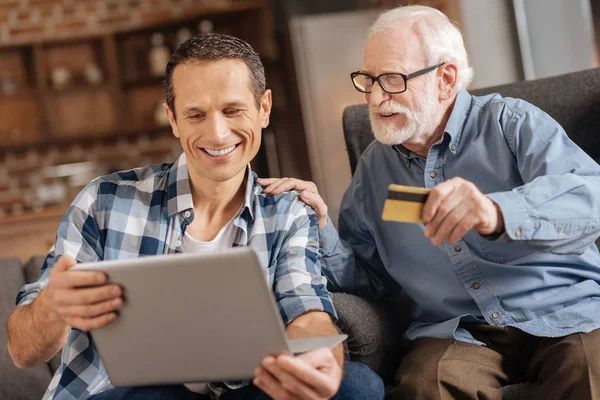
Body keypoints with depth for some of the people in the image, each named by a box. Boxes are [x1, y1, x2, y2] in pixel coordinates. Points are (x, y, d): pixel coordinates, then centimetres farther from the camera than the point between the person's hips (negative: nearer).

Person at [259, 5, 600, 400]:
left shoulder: (510, 123, 0)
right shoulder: (374, 167, 14)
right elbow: (368, 278, 18)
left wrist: (498, 213, -37)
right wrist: (320, 229, -3)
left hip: (568, 313, -2)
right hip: (458, 332, 3)